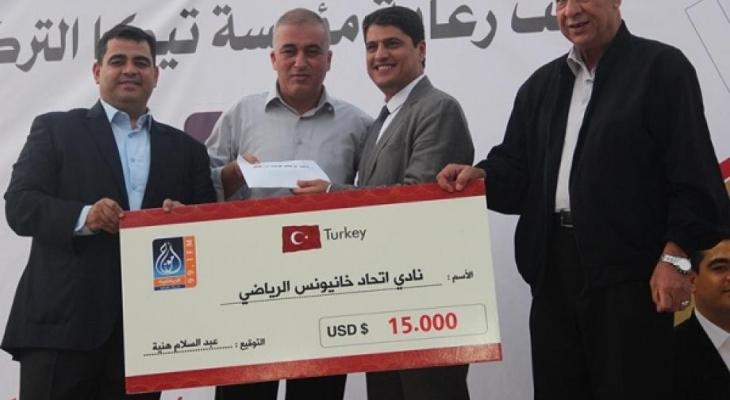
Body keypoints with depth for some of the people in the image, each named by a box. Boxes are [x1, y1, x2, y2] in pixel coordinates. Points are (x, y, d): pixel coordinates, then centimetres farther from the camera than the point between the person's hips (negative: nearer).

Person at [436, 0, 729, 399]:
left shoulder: (662, 67, -1)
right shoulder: (541, 84, 18)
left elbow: (693, 175, -8)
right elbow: (517, 168, 14)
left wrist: (676, 256, -16)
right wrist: (482, 176, -8)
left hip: (629, 268, -6)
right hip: (555, 267, 6)